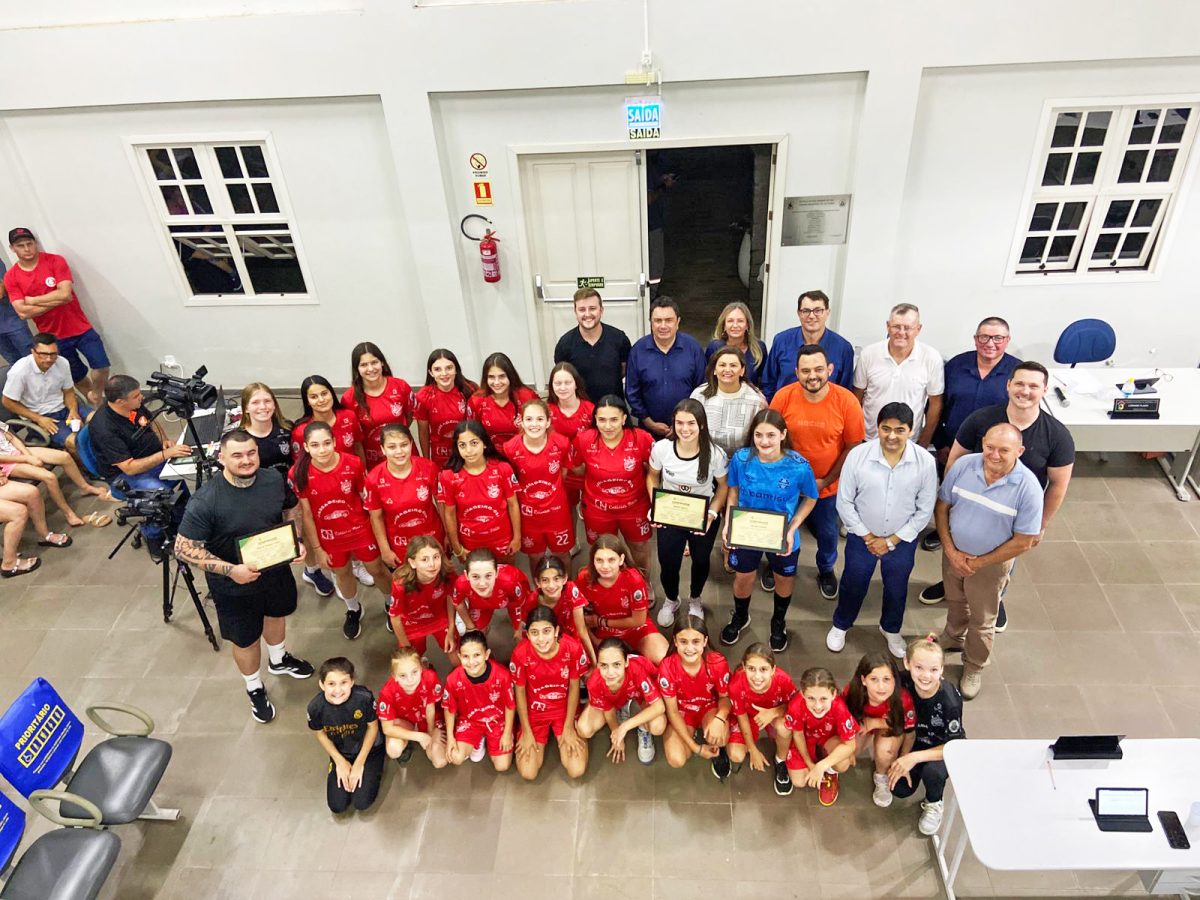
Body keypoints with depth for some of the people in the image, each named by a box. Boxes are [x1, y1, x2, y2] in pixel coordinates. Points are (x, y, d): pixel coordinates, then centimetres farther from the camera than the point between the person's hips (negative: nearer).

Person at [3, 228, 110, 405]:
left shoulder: (55, 261, -9)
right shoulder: (10, 277, -4)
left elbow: (65, 293, -20)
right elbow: (23, 312, -14)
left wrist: (32, 300, -13)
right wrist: (56, 299, -18)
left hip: (80, 329, -2)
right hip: (52, 337, 2)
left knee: (101, 365, -16)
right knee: (77, 377, 13)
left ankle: (96, 397, 10)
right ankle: (96, 407, 33)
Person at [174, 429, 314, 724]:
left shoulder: (274, 479, -16)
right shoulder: (206, 500, -30)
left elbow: (292, 508, 4)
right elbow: (184, 548, -24)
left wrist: (297, 541, -12)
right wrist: (229, 569, -32)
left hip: (277, 570, 5)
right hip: (235, 587, -4)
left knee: (276, 614, 30)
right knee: (246, 640, 17)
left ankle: (278, 660, 61)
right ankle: (254, 688, 46)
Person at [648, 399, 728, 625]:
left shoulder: (715, 454, -25)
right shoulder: (661, 448, -22)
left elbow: (723, 486, -8)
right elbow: (652, 477, -2)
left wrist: (713, 513, -19)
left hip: (704, 518, 0)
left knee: (700, 561, 24)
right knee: (668, 565, 10)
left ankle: (695, 600, 57)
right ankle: (671, 601, 46)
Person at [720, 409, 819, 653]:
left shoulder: (799, 466, -27)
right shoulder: (741, 458, -23)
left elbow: (810, 499, -9)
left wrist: (792, 529, -19)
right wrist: (728, 523, -13)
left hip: (781, 535, 0)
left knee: (784, 579, 24)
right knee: (743, 577, 21)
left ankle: (778, 622, 55)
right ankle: (740, 617, 54)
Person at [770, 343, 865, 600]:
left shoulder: (847, 401, -21)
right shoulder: (783, 396, -20)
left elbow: (853, 447, -11)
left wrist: (826, 481, -12)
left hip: (827, 485, 0)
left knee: (827, 532, 23)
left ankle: (826, 570, 52)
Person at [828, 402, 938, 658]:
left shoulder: (925, 462, -19)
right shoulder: (858, 455, -21)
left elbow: (924, 510, -9)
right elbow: (844, 502, -11)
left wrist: (892, 540, -11)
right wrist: (867, 536, -11)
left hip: (902, 541, 1)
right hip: (862, 537, -1)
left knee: (896, 590, 23)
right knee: (853, 586, 19)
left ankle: (891, 629, 51)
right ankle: (840, 625, 47)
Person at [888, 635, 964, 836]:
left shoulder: (949, 700, -34)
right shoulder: (905, 685, -23)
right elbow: (910, 729, -9)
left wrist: (915, 757, -32)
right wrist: (903, 760, -20)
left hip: (945, 748, -3)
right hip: (919, 742, 3)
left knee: (932, 771, -34)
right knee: (899, 789, -11)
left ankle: (933, 804, 1)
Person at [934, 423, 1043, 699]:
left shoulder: (1028, 488, -26)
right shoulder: (963, 465, -19)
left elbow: (1023, 542, -18)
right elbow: (941, 507, -6)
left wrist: (979, 563, -15)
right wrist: (950, 550, -13)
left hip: (991, 563, -3)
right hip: (953, 553, 3)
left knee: (982, 620, 17)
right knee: (956, 602, 29)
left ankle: (974, 667, 42)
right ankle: (953, 636, 58)